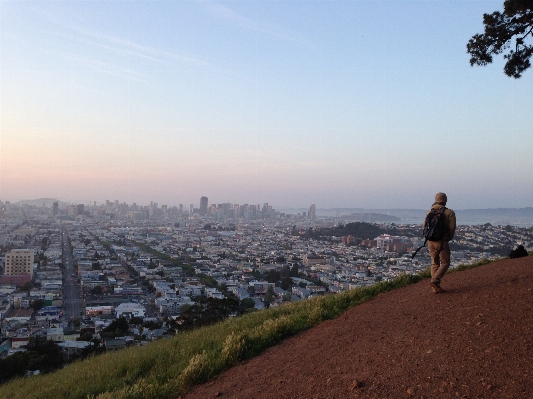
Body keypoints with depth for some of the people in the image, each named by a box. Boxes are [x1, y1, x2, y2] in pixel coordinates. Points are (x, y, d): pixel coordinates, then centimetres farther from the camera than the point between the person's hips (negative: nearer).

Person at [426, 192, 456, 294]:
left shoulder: (430, 212, 7)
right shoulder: (449, 213, -5)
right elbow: (452, 228, -6)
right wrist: (449, 239, 10)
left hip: (430, 241, 5)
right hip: (442, 241, -5)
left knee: (435, 263, 13)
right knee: (445, 263, 7)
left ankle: (436, 287, 11)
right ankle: (434, 281, -10)